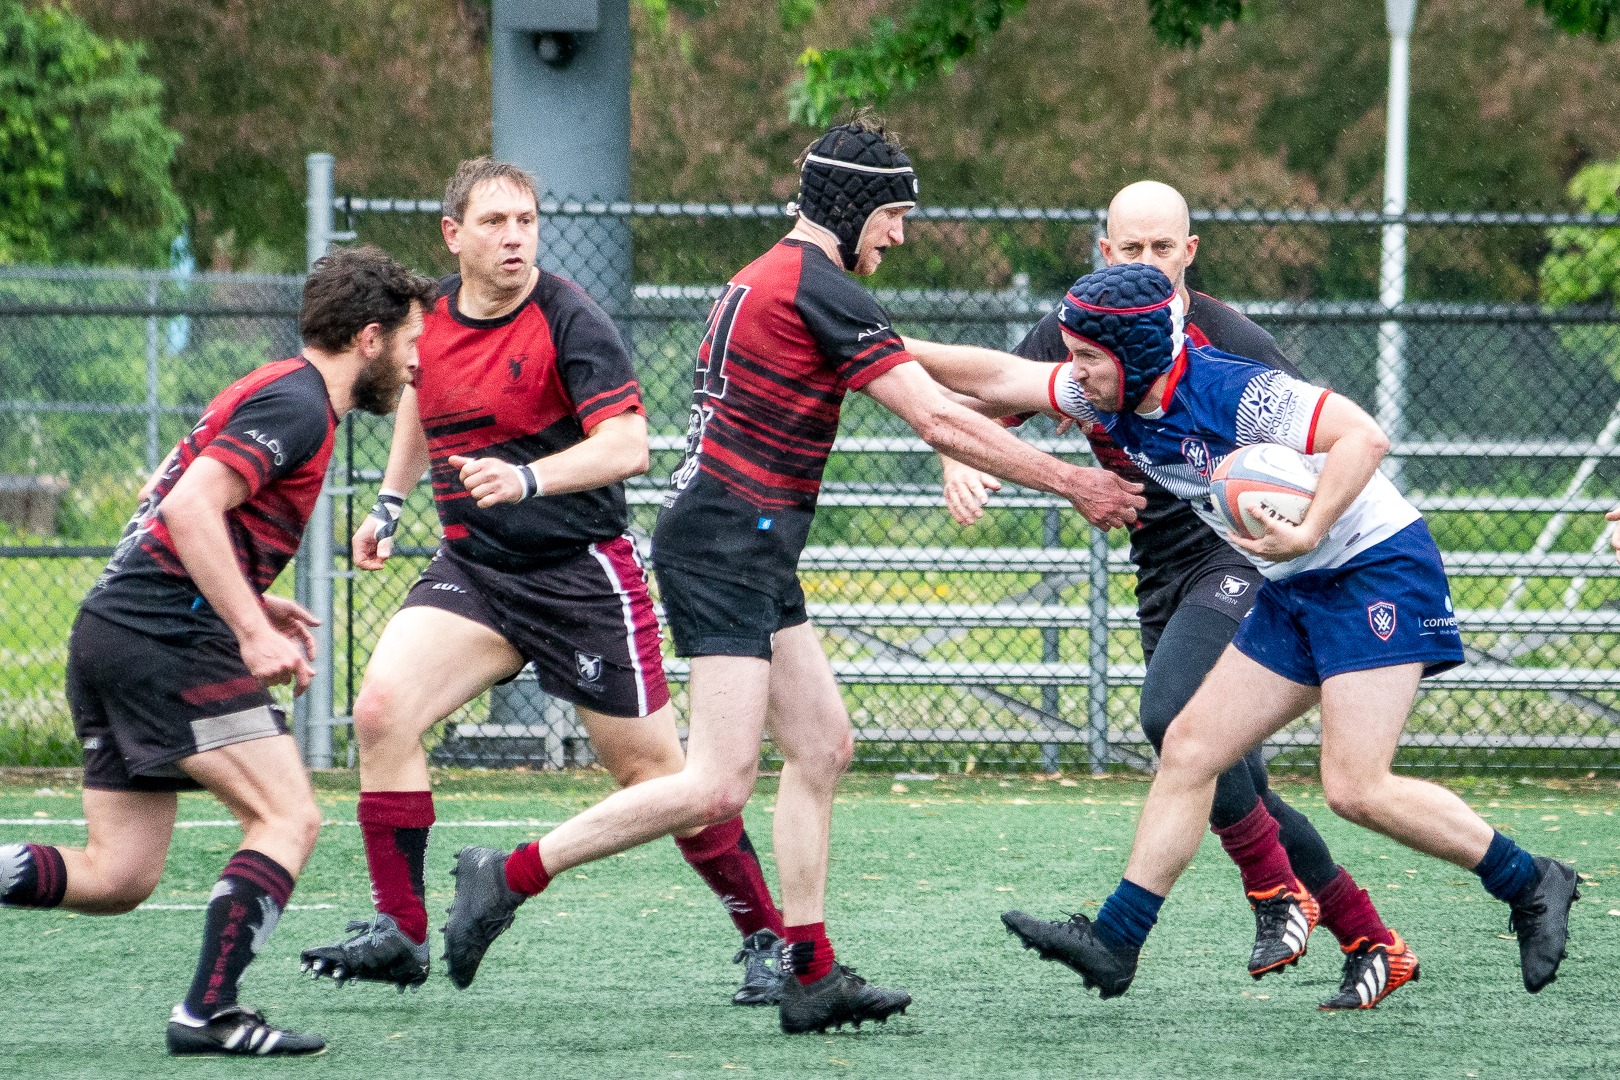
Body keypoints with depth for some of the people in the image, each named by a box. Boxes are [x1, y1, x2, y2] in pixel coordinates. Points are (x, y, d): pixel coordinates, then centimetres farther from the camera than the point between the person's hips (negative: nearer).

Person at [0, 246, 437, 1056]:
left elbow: (167, 505, 27)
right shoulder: (298, 405, -10)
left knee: (117, 878, 8)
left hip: (110, 628, 10)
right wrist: (253, 630, -24)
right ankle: (207, 1012, -14)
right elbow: (191, 507, -22)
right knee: (288, 819, -8)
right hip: (170, 642, -10)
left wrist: (250, 602, 21)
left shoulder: (272, 393, 21)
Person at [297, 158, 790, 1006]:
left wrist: (529, 478, -39)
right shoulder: (430, 315, 3)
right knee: (381, 709, -16)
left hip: (582, 575, -5)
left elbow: (628, 445, -25)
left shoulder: (569, 322, -15)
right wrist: (390, 504, 25)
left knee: (651, 770, 0)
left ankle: (766, 939, 17)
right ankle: (399, 933, -8)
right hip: (473, 566, 5)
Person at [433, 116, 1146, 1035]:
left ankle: (812, 976, 8)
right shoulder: (820, 288, -13)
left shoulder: (761, 277, 16)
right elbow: (941, 421, -14)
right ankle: (510, 876, -9)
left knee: (823, 746, 10)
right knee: (719, 787, -14)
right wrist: (1073, 485, -7)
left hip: (751, 555, 11)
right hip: (726, 548, -11)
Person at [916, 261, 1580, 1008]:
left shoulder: (1231, 392, -24)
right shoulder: (1119, 398, 2)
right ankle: (1113, 942, 6)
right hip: (1295, 593, 9)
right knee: (1188, 750, 4)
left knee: (1355, 789, -16)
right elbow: (1000, 379, 12)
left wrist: (1308, 533, -35)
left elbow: (1364, 437, -28)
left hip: (1377, 570, -9)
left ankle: (1531, 885, -2)